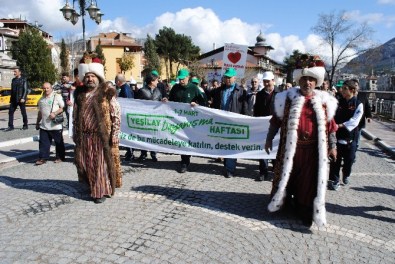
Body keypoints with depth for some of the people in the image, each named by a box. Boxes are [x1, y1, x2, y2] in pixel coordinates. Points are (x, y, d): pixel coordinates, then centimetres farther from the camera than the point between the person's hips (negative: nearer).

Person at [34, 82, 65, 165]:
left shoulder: (57, 96, -3)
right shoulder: (41, 99, 15)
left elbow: (62, 107, -8)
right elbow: (40, 112, 22)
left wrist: (55, 113, -21)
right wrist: (37, 123, 21)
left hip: (56, 125, -5)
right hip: (44, 126, 5)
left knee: (59, 142, 6)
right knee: (43, 142, 4)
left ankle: (60, 157, 18)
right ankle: (43, 157, 11)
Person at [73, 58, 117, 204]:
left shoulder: (104, 95, -3)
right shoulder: (79, 95, 12)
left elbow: (110, 116, -7)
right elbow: (75, 115, 16)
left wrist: (110, 134, -12)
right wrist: (75, 134, 13)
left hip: (98, 136, -5)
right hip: (83, 137, 5)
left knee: (99, 164, 0)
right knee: (83, 163, 12)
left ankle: (100, 191, 11)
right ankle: (89, 186, 32)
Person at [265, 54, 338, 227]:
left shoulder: (323, 101, 3)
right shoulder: (288, 98, 1)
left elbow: (330, 126, 6)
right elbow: (276, 121, 3)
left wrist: (332, 146, 4)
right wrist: (269, 139, 2)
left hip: (313, 149, 0)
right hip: (290, 147, 0)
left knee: (309, 180, 7)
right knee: (287, 175, 14)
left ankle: (305, 212, 20)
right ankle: (283, 201, 37)